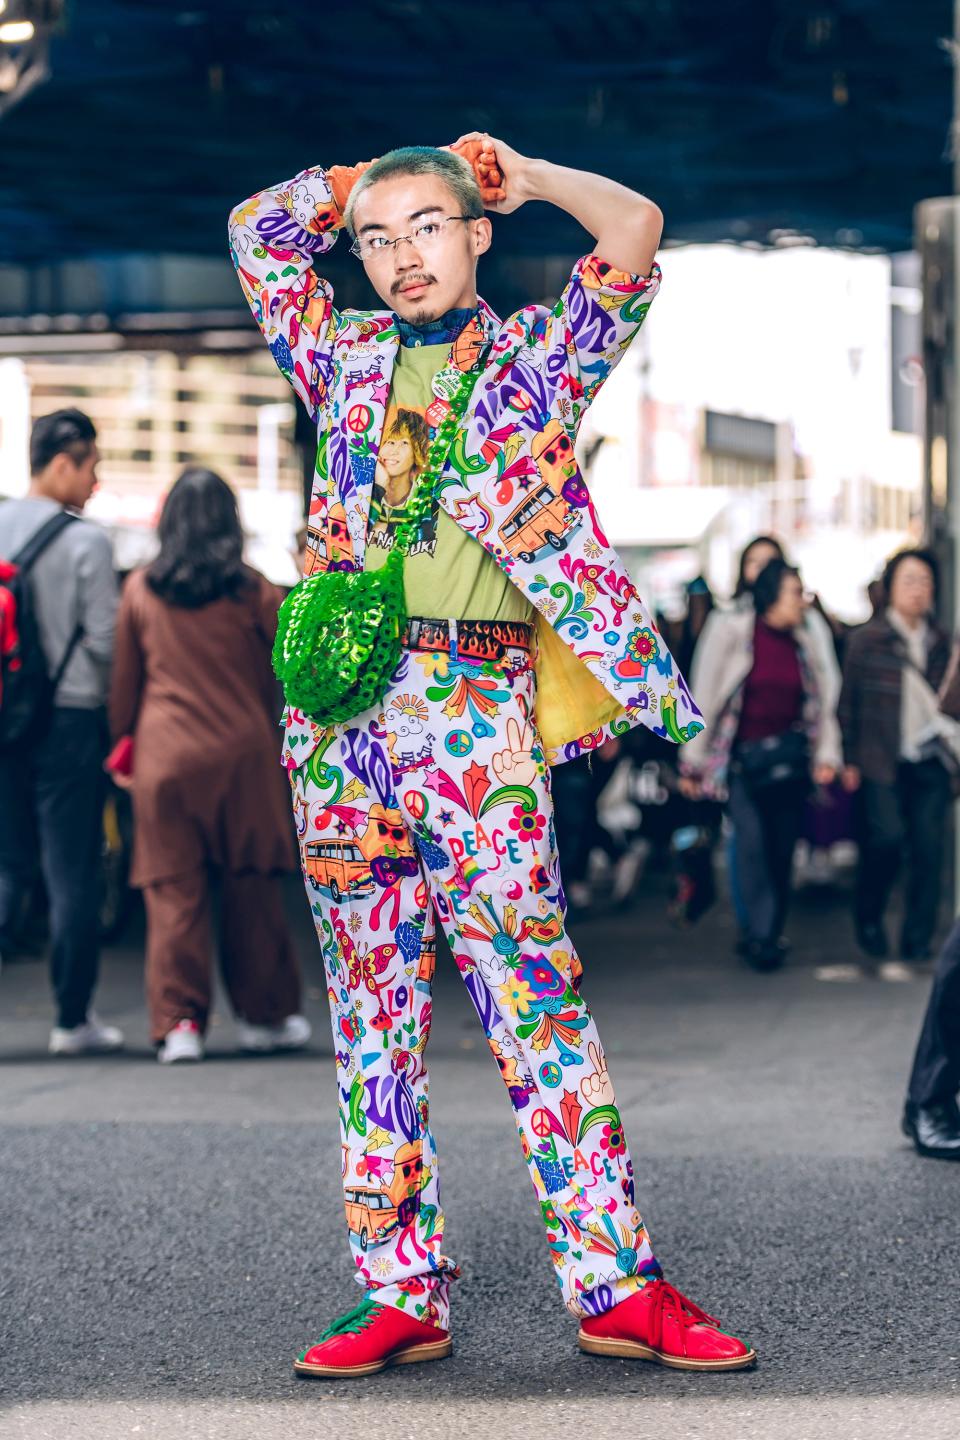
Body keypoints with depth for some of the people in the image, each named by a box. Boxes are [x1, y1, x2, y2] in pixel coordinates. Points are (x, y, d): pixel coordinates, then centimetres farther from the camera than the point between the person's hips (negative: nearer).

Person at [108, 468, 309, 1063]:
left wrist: (123, 744, 21)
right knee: (251, 886, 9)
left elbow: (124, 680, 10)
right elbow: (277, 680, 4)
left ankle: (179, 1021, -1)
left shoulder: (140, 590, 3)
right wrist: (271, 736, 20)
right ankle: (264, 1014, 19)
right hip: (241, 751, -1)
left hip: (164, 752, 1)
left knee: (174, 889, 3)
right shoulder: (255, 593, -2)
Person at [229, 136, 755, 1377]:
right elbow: (258, 228, 25)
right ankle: (401, 1293, 9)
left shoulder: (534, 359, 9)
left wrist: (513, 174, 12)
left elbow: (634, 228, -2)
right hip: (341, 712, 4)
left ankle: (617, 1285, -3)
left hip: (475, 713, -3)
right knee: (371, 1007, 4)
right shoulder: (345, 359, 17)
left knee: (535, 994, -7)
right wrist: (365, 180, 23)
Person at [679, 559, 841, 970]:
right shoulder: (734, 635, -4)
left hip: (790, 759, 4)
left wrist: (826, 755, -1)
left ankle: (766, 935, 15)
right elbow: (705, 696, -2)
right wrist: (693, 762, -2)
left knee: (782, 847, 4)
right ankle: (761, 935, -9)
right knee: (752, 840, -14)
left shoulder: (803, 644, 9)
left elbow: (821, 702, 11)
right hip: (744, 761, -4)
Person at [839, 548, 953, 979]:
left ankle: (914, 949, 4)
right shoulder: (866, 639, 0)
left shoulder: (939, 642, 11)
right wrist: (848, 760, -2)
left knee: (929, 849, -5)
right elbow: (849, 701, 1)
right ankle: (868, 921, 10)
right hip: (882, 763, -4)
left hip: (930, 764, 4)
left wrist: (948, 753, 10)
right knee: (887, 837, -17)